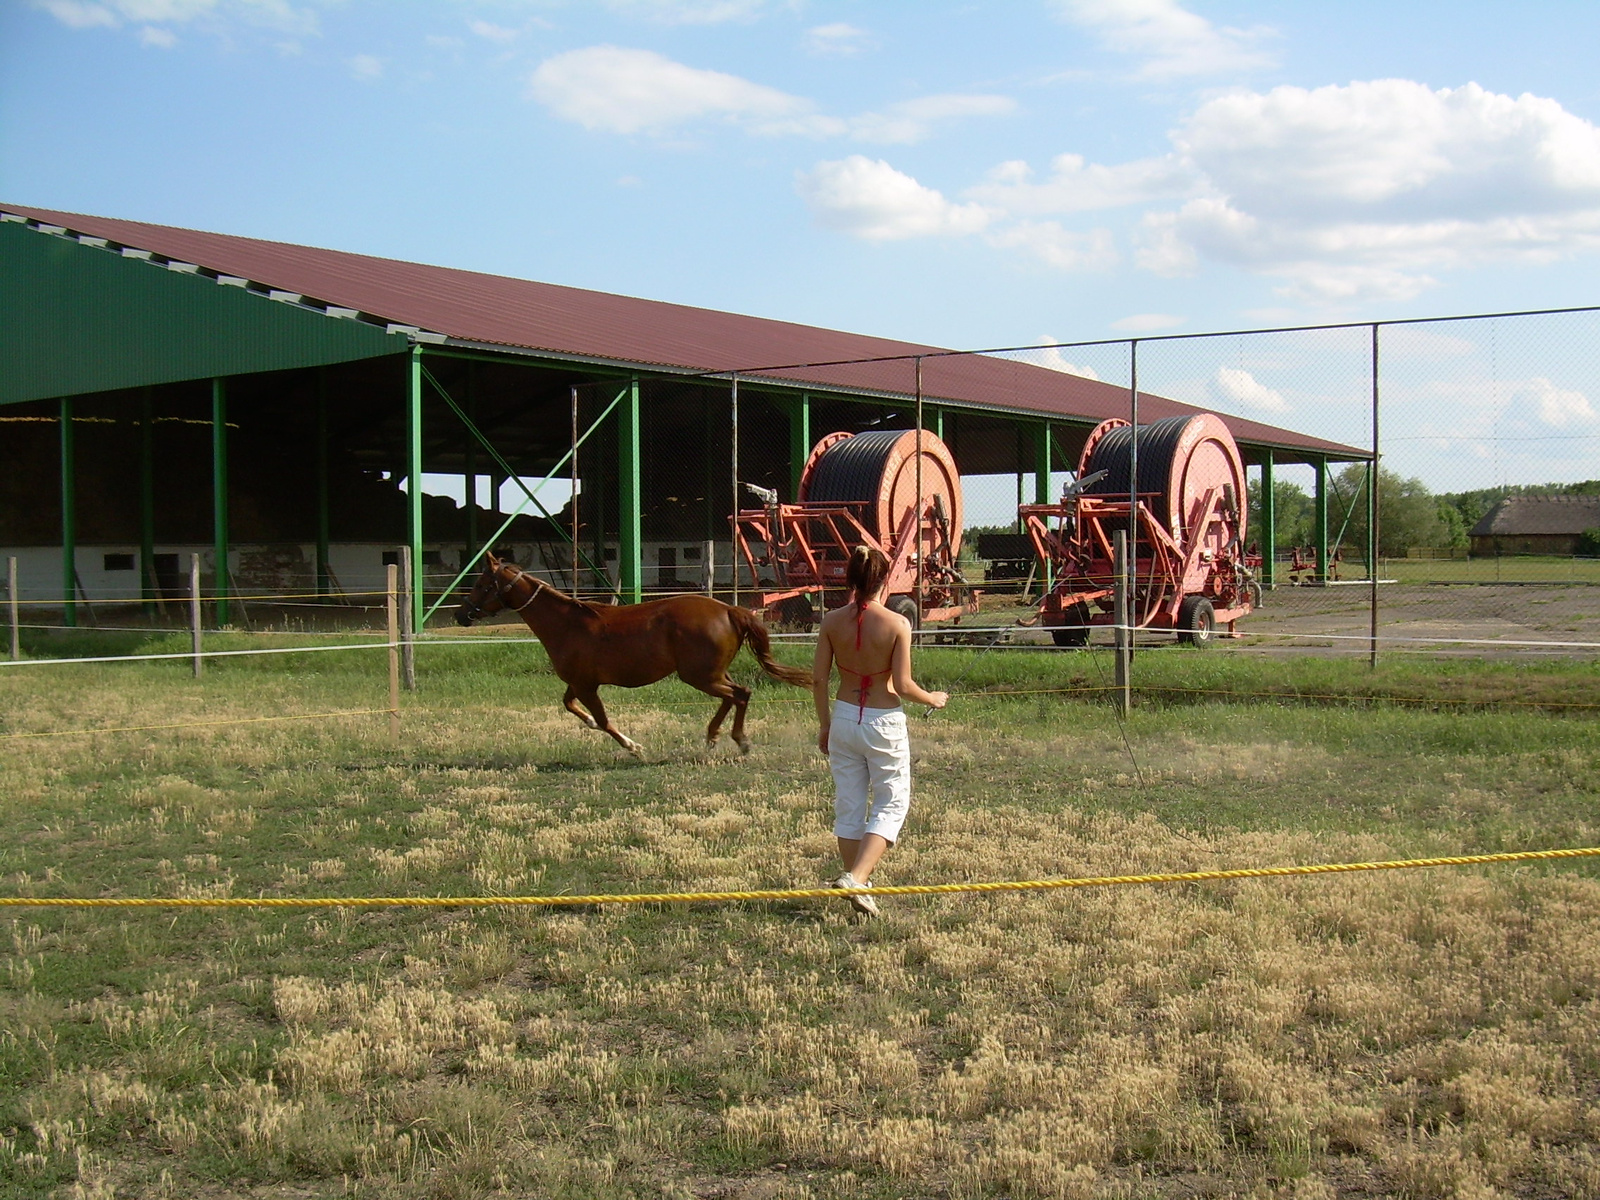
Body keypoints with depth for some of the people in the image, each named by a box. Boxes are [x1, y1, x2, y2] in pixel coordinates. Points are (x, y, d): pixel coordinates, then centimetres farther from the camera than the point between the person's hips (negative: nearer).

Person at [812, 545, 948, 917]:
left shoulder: (833, 621, -4)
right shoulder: (896, 624, -13)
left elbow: (819, 679, -1)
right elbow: (902, 685, -15)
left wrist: (825, 725, 13)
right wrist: (934, 699, 5)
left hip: (844, 719, 4)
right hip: (884, 722, -4)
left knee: (848, 807, 14)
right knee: (891, 805, 9)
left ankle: (855, 880, 22)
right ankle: (857, 879, -8)